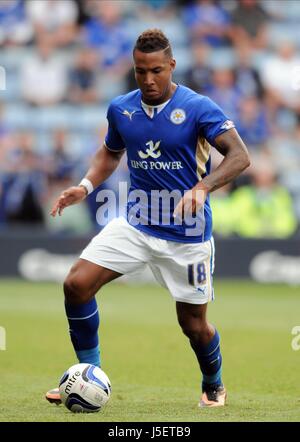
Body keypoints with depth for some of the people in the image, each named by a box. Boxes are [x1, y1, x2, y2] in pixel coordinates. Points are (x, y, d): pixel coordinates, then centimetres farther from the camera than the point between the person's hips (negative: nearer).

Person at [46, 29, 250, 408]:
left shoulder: (198, 108, -14)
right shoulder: (120, 109, 1)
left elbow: (239, 156, -21)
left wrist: (202, 187, -37)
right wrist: (86, 185, 1)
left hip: (186, 233, -4)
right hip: (135, 223, 4)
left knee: (193, 324, 4)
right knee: (76, 284, -14)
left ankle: (214, 386, 37)